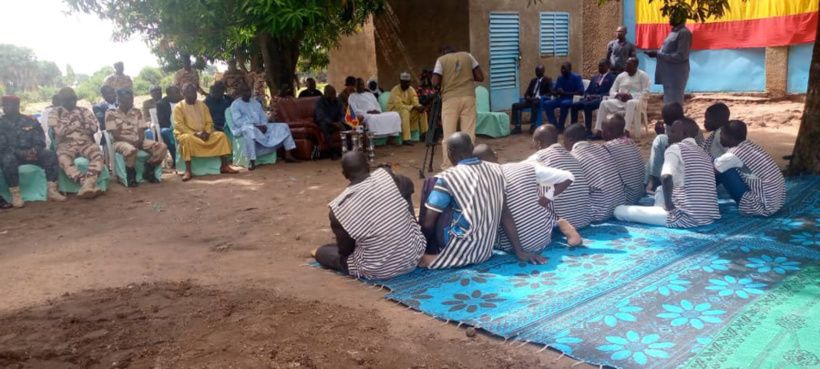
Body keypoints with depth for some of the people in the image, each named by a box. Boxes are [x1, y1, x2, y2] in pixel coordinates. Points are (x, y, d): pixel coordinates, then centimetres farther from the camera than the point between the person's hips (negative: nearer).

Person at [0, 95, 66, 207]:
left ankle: (52, 191, -25)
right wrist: (20, 153, -23)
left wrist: (35, 150, -19)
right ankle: (16, 195, -31)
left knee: (50, 155, -24)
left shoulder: (30, 121, 9)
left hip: (31, 153, 2)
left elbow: (40, 140, 3)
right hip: (12, 154, -2)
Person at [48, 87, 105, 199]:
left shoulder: (84, 111, 16)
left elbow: (95, 127, 2)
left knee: (97, 154, -33)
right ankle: (85, 183, -44)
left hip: (86, 143, 2)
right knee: (63, 158, -37)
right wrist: (80, 124, 1)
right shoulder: (55, 113, 10)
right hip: (66, 144, -1)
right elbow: (59, 131, -7)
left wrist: (72, 125, 1)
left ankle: (88, 184, -48)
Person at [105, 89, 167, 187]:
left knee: (162, 147, -20)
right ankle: (131, 175, -14)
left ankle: (148, 171, -2)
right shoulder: (111, 113, -1)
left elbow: (141, 131, 7)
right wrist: (131, 141, -19)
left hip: (138, 141, 5)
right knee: (131, 150, -42)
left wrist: (139, 141, -16)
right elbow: (115, 135, -8)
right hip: (120, 141, -5)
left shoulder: (137, 112, 13)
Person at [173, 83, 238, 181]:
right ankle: (188, 171, -38)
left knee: (221, 135, -16)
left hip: (204, 134, 5)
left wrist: (206, 132, -12)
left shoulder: (202, 105, 12)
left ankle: (224, 166, -15)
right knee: (187, 139, -39)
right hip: (186, 134, -5)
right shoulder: (179, 107, -2)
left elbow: (209, 122, 9)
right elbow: (179, 125, -12)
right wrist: (194, 133, -21)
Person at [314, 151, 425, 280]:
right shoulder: (387, 176, -13)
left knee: (321, 252, 20)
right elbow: (408, 186, 12)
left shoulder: (339, 209, -18)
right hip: (413, 257, 2)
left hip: (378, 272, -2)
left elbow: (345, 250, -3)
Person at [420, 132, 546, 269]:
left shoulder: (448, 178, -15)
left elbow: (427, 224, -11)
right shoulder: (496, 170, 1)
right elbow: (505, 214, 5)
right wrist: (519, 251, 10)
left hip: (459, 254, -6)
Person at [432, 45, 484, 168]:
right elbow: (480, 77, 8)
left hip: (450, 99, -2)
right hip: (468, 97, 2)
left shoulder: (441, 60, 5)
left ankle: (447, 166, 2)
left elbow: (435, 83, -3)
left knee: (449, 135, 2)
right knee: (469, 134, 4)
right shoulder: (467, 56, 12)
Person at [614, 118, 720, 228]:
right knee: (661, 189, 34)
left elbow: (666, 178, -22)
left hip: (686, 217, -8)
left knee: (619, 210, -3)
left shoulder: (675, 148, -4)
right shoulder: (704, 154, 19)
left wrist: (668, 205, -10)